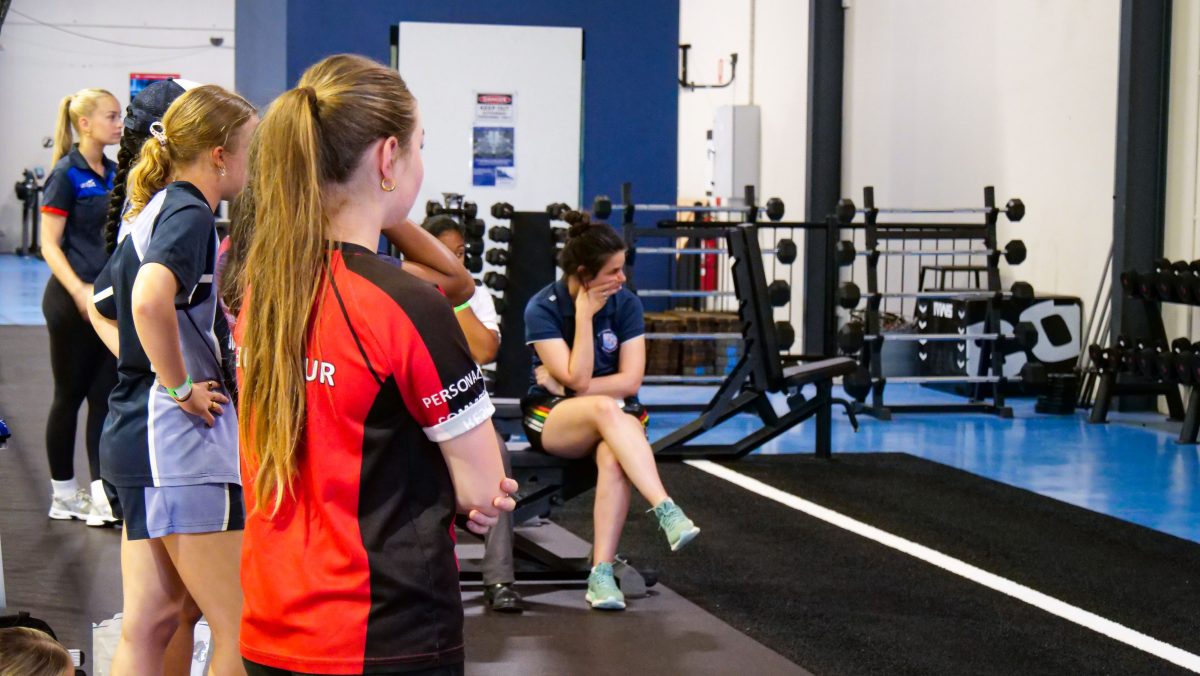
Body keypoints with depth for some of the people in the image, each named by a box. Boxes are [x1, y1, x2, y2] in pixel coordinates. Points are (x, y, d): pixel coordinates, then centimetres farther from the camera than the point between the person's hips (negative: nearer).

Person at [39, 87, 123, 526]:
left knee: (107, 393, 2)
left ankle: (101, 495, 2)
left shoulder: (112, 172, 10)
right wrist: (79, 291, -25)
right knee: (70, 395, 4)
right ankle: (63, 494, 16)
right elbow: (49, 245, -13)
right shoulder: (67, 174, -10)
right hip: (71, 300, -6)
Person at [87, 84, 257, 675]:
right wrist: (180, 388, -21)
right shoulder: (190, 214, -13)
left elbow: (103, 307, 31)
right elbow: (150, 300, -33)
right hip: (179, 436, -10)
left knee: (149, 623, 11)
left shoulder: (150, 214, 16)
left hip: (136, 432, 10)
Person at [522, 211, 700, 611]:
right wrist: (584, 314, -20)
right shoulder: (542, 308, -11)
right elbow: (577, 378, -19)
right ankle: (667, 512, -47)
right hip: (553, 418, -2)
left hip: (614, 413, 2)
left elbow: (630, 381, -7)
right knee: (605, 408, -38)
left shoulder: (626, 304, -3)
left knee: (613, 459, -36)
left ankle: (601, 573, -40)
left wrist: (565, 387, -12)